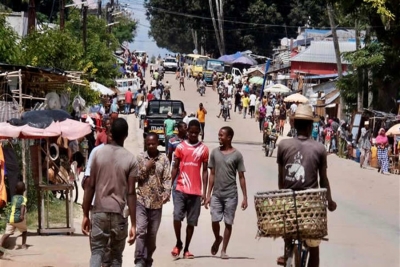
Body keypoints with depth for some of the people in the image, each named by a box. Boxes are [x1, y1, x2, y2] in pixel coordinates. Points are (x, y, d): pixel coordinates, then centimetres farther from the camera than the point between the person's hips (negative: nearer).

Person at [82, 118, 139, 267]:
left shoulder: (98, 153, 0)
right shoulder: (130, 159, -5)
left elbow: (90, 186, -1)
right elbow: (131, 193, -8)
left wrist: (85, 215, 5)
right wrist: (133, 224, -5)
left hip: (99, 212, 1)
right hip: (119, 213, -1)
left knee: (96, 251, 5)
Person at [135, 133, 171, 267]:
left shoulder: (164, 159, 2)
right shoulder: (140, 157, 2)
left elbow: (167, 178, -3)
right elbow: (135, 177, -1)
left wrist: (166, 194, -17)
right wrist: (146, 168, -12)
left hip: (157, 201, 1)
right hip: (141, 200, -1)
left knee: (152, 234, 8)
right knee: (140, 230, -13)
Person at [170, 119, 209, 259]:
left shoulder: (204, 149, 4)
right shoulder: (180, 147, 3)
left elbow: (205, 171, 6)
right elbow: (175, 168, 6)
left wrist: (204, 191, 1)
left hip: (196, 191, 1)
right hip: (180, 189, -1)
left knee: (192, 221, 4)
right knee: (177, 216, -15)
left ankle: (186, 249, 14)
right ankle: (178, 243, 6)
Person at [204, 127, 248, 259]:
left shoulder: (237, 155, -3)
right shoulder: (215, 152, 5)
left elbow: (241, 177, 0)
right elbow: (212, 174, 9)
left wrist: (245, 197, -4)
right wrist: (208, 194, 5)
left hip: (231, 195, -2)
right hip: (216, 194, 2)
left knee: (228, 223, 1)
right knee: (214, 220, -7)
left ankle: (223, 250, 12)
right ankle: (217, 239, 23)